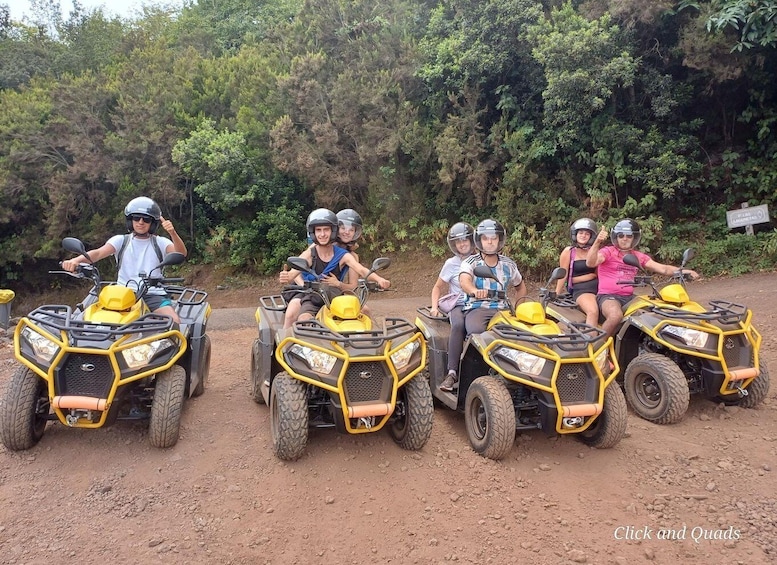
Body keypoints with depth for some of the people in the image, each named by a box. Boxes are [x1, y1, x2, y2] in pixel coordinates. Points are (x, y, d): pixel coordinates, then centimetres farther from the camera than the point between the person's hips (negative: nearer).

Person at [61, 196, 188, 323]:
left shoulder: (160, 242, 10)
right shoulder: (121, 240, 13)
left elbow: (181, 253, -8)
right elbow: (98, 253, -3)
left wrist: (172, 233, -28)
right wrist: (76, 260, -25)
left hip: (153, 294, -1)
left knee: (174, 322, -28)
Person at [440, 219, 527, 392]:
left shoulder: (508, 264, 15)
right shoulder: (470, 262, 3)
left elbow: (521, 287, 30)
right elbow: (464, 281, -19)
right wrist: (475, 291, -43)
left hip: (502, 309, 3)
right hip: (476, 308, -3)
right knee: (477, 332, -36)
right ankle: (453, 373, -22)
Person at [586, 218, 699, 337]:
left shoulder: (639, 256, 16)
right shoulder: (608, 252, -1)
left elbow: (662, 268, 9)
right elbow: (590, 263, -20)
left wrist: (683, 271, -9)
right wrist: (597, 242, -35)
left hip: (629, 297, 6)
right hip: (608, 296, -6)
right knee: (616, 315, -36)